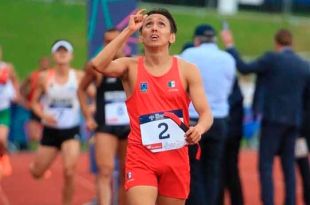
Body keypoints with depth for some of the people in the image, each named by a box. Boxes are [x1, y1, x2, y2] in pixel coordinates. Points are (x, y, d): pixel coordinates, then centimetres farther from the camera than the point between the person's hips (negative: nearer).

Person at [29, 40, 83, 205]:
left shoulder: (78, 77, -4)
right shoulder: (45, 77, -2)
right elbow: (34, 101, 6)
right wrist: (43, 115, -12)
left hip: (71, 131, -2)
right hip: (50, 130, 2)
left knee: (69, 172, -19)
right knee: (37, 173, 9)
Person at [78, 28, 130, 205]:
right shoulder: (96, 67, -2)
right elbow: (82, 90, 13)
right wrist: (88, 116, 4)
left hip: (130, 126, 1)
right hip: (105, 126, -1)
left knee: (126, 174, 9)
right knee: (105, 171, -15)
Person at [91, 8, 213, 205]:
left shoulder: (187, 70, 1)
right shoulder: (131, 67, 0)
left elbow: (206, 113, -2)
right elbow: (98, 65, -20)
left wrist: (199, 129, -26)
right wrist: (128, 31, -18)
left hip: (175, 158, 2)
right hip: (140, 159, -2)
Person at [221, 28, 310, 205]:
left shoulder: (272, 59, -9)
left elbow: (245, 68, -8)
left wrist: (230, 46, 1)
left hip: (273, 118, -5)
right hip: (294, 120, 5)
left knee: (265, 165, -5)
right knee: (289, 166, 10)